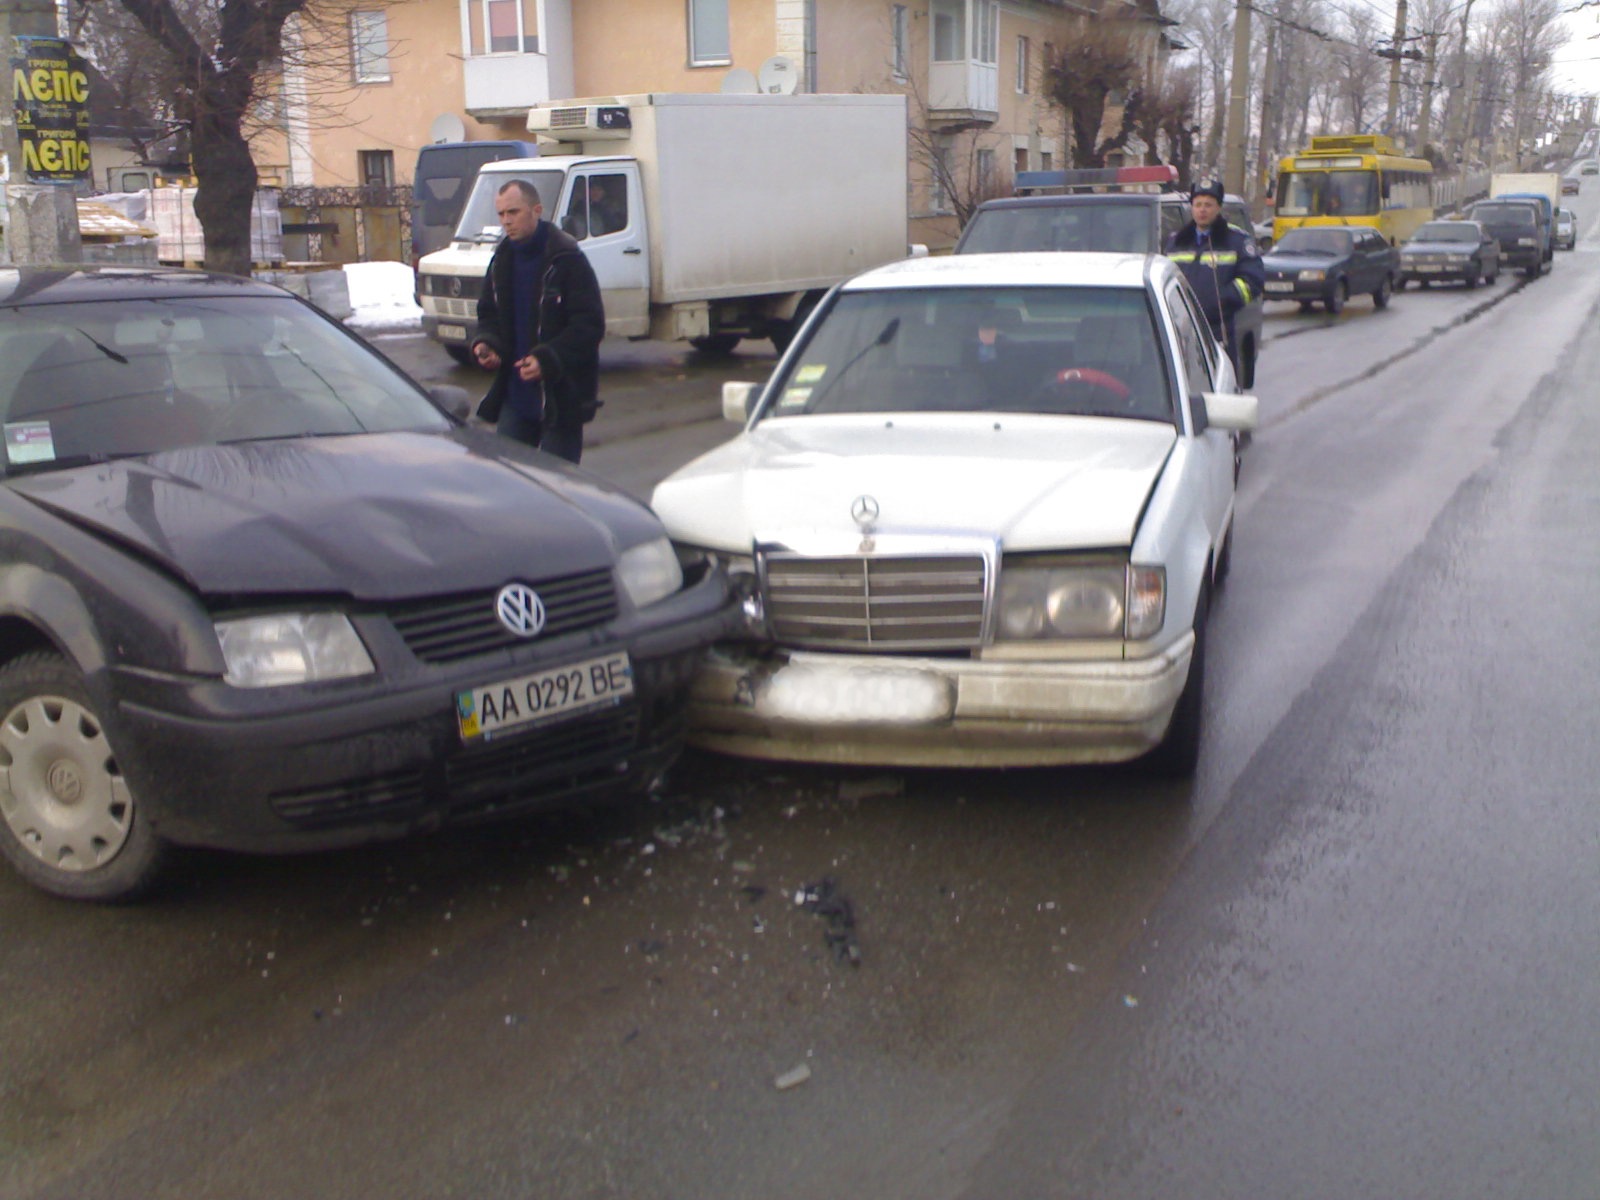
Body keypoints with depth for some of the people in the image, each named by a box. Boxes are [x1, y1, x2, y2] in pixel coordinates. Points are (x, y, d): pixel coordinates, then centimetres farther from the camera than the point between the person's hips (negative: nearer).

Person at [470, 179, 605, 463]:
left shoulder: (566, 260, -11)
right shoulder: (502, 261, 11)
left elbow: (590, 324, -15)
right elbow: (489, 315, 21)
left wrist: (547, 359, -24)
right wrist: (484, 343, -2)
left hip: (561, 396, -6)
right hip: (514, 395, 6)